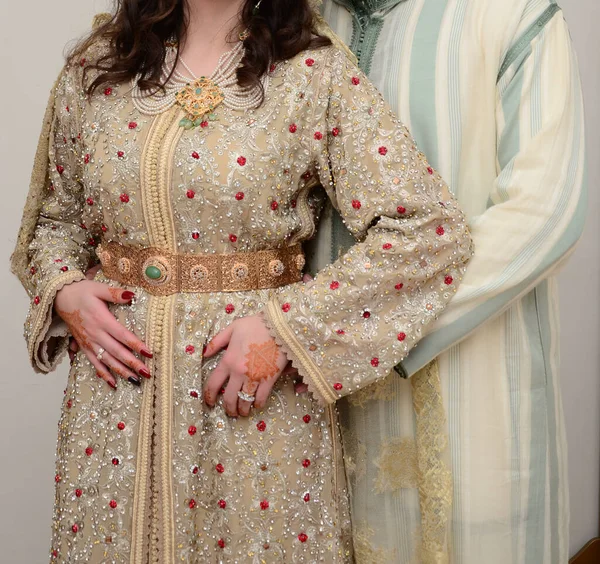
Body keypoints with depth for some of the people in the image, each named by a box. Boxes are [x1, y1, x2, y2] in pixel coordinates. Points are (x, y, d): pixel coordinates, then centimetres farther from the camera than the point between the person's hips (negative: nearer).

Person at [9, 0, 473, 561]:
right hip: (116, 379, 3)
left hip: (259, 389, -2)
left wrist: (285, 327, -18)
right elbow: (53, 216, 17)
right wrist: (64, 293, -5)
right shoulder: (94, 68, 5)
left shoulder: (315, 72, -7)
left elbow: (431, 230, -14)